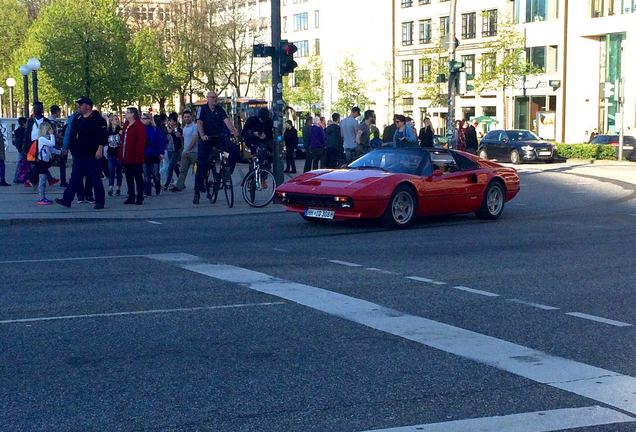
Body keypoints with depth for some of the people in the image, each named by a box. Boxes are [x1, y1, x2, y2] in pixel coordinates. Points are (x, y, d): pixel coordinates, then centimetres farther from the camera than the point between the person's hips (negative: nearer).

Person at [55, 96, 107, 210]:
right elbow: (73, 135, 22)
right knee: (75, 178, 4)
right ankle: (67, 199, 2)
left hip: (92, 155, -6)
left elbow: (103, 135, -13)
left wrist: (100, 149, -19)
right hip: (79, 155, 6)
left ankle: (99, 202, 8)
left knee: (96, 179, 1)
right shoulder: (77, 119, 14)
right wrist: (72, 148, 17)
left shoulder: (97, 119, -7)